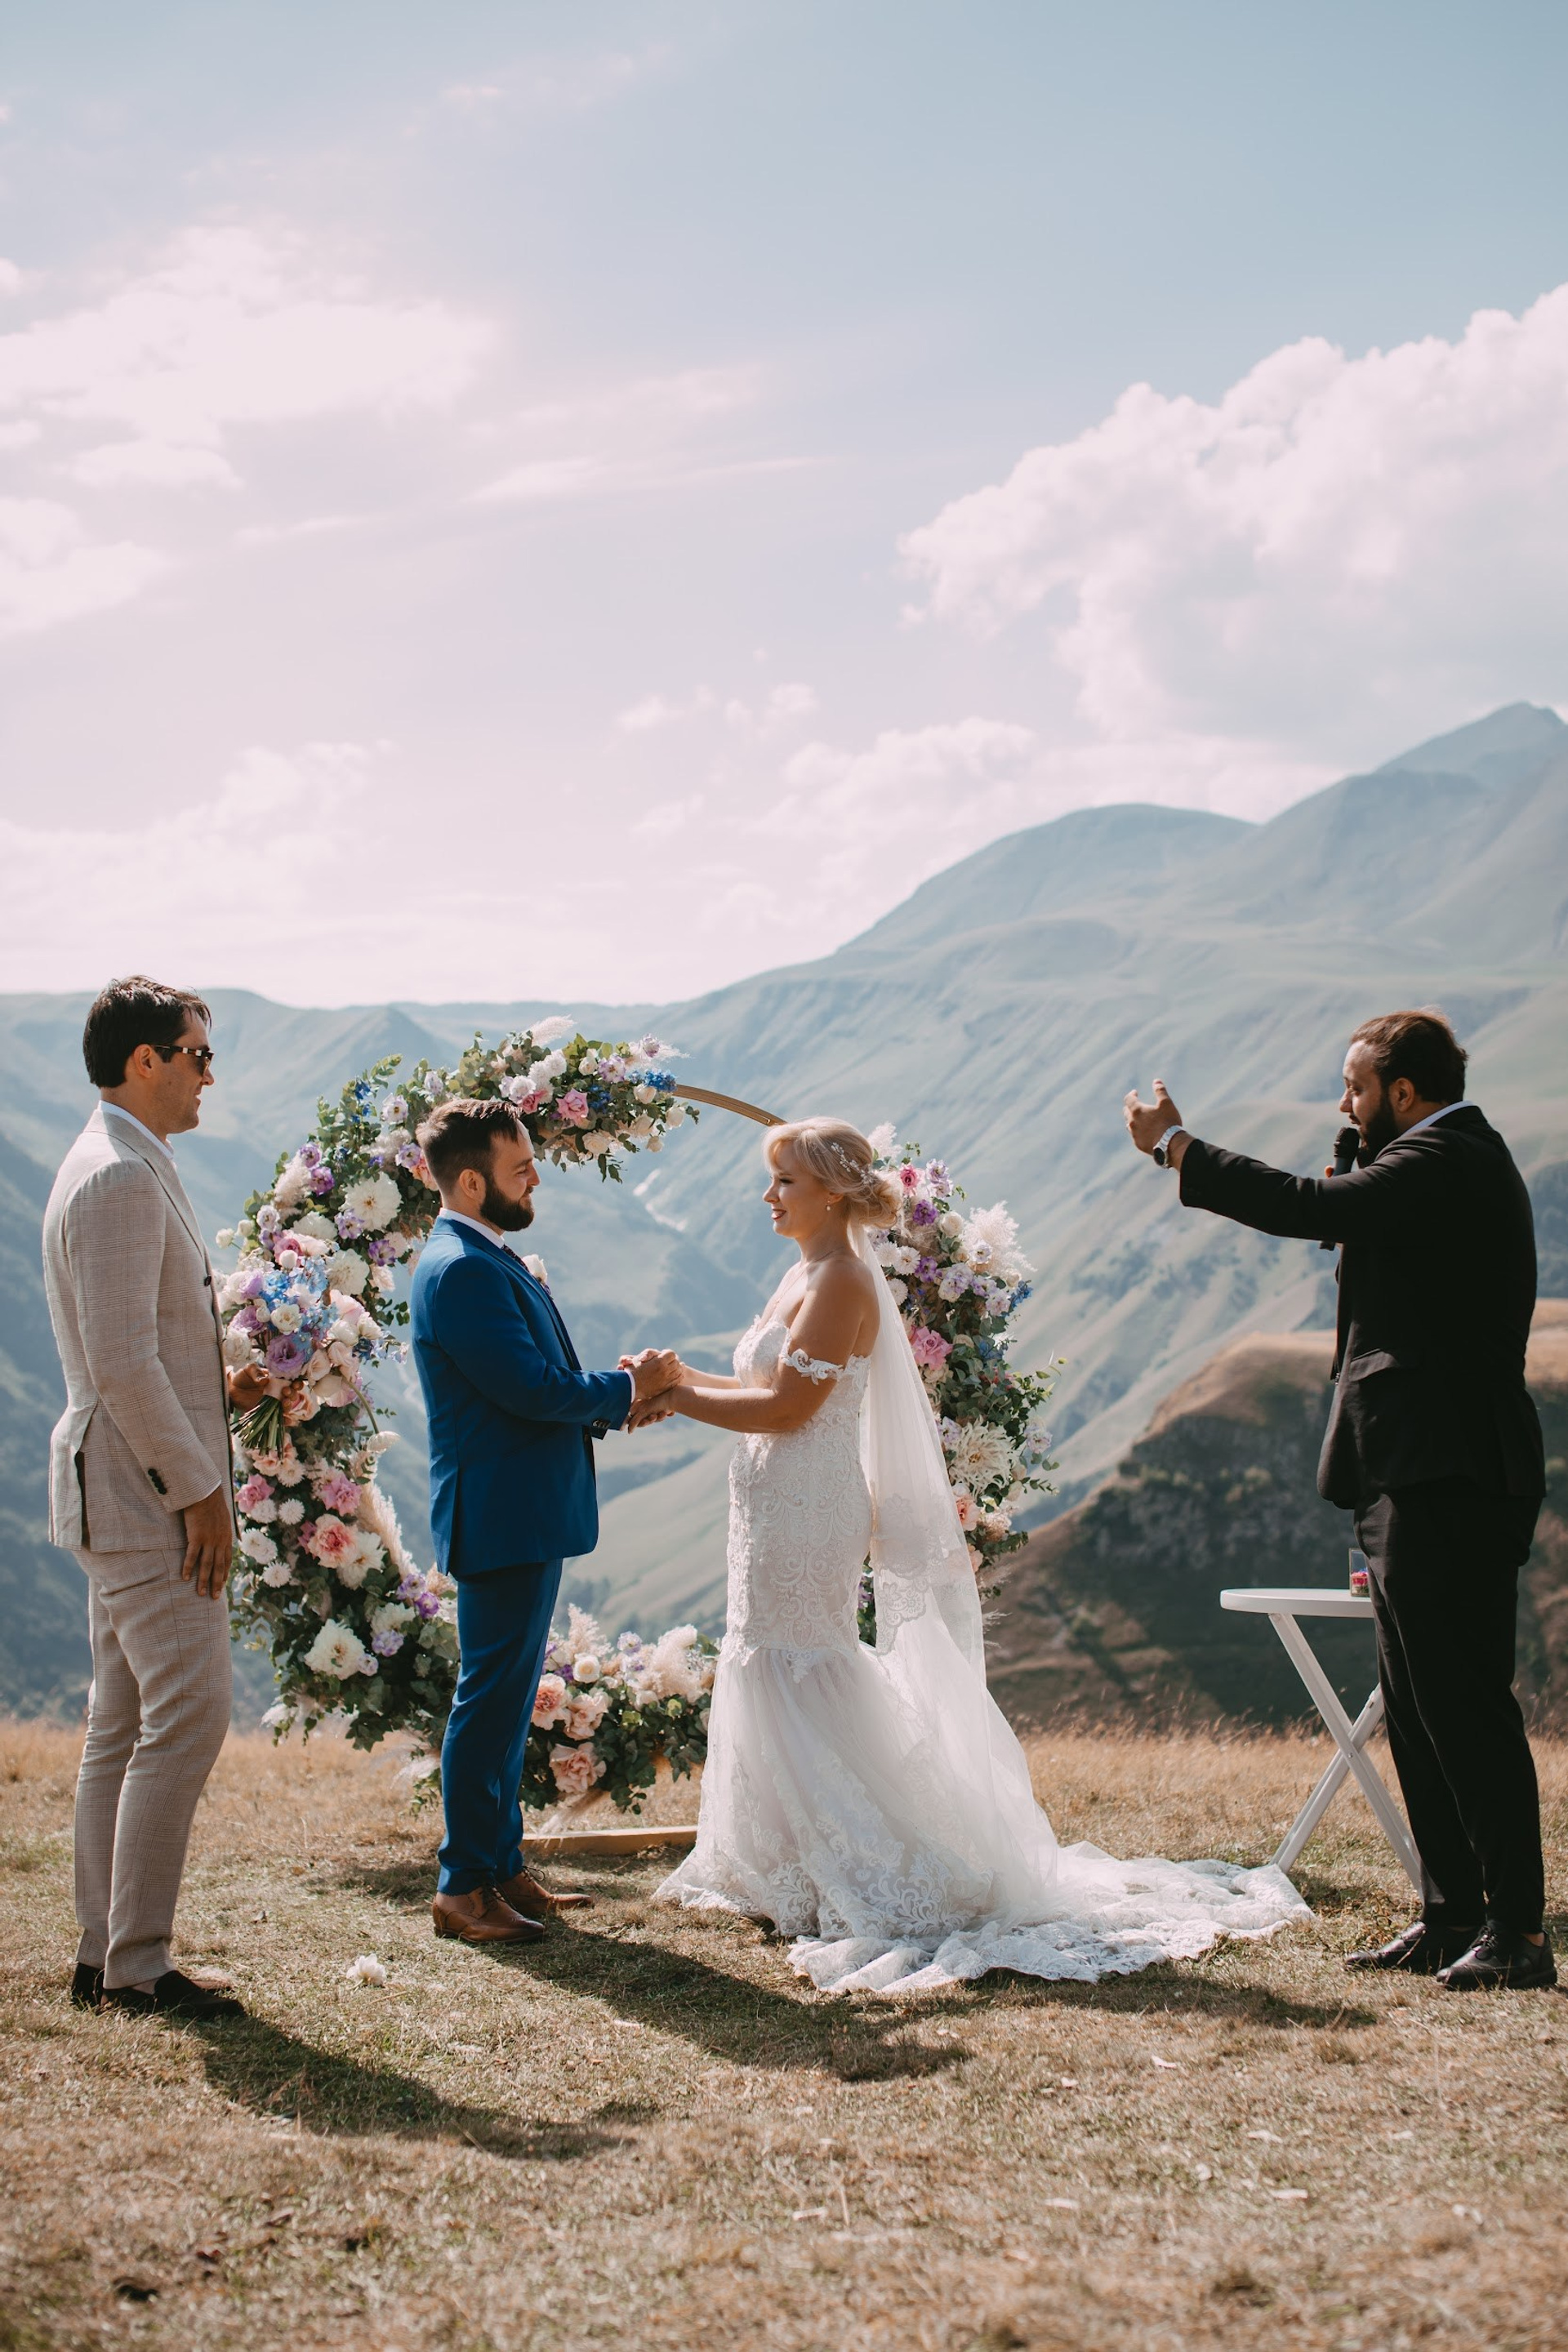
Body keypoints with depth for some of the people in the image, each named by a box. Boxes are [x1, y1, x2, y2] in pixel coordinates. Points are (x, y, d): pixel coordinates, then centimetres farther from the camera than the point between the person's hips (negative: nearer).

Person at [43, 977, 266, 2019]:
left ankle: (104, 1954, 18)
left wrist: (213, 1386, 10)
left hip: (134, 1496, 11)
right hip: (147, 1498, -11)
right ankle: (138, 1963, -4)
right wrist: (199, 1490, -18)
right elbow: (123, 1365, -22)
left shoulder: (123, 1169, 16)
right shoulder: (122, 1179, -17)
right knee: (189, 1716, -9)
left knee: (126, 1726, 12)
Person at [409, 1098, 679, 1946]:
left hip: (527, 1516, 11)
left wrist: (615, 1402, 4)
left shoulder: (486, 1261, 16)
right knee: (490, 1700, -5)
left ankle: (502, 1868, 24)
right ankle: (463, 1886, 2)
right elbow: (531, 1387, -23)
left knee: (506, 1700, 15)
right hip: (502, 1518, -11)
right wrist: (627, 1388, -9)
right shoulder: (460, 1270, -18)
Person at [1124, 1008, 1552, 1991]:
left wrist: (1176, 1146, -15)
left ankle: (1519, 1931, -6)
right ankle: (1453, 1915, 19)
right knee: (1420, 1708, 14)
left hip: (1444, 1477, -11)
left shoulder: (1442, 1161, -14)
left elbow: (1314, 1209, -24)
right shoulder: (1467, 1158, 19)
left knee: (1465, 1705, -9)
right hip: (1431, 1476, 11)